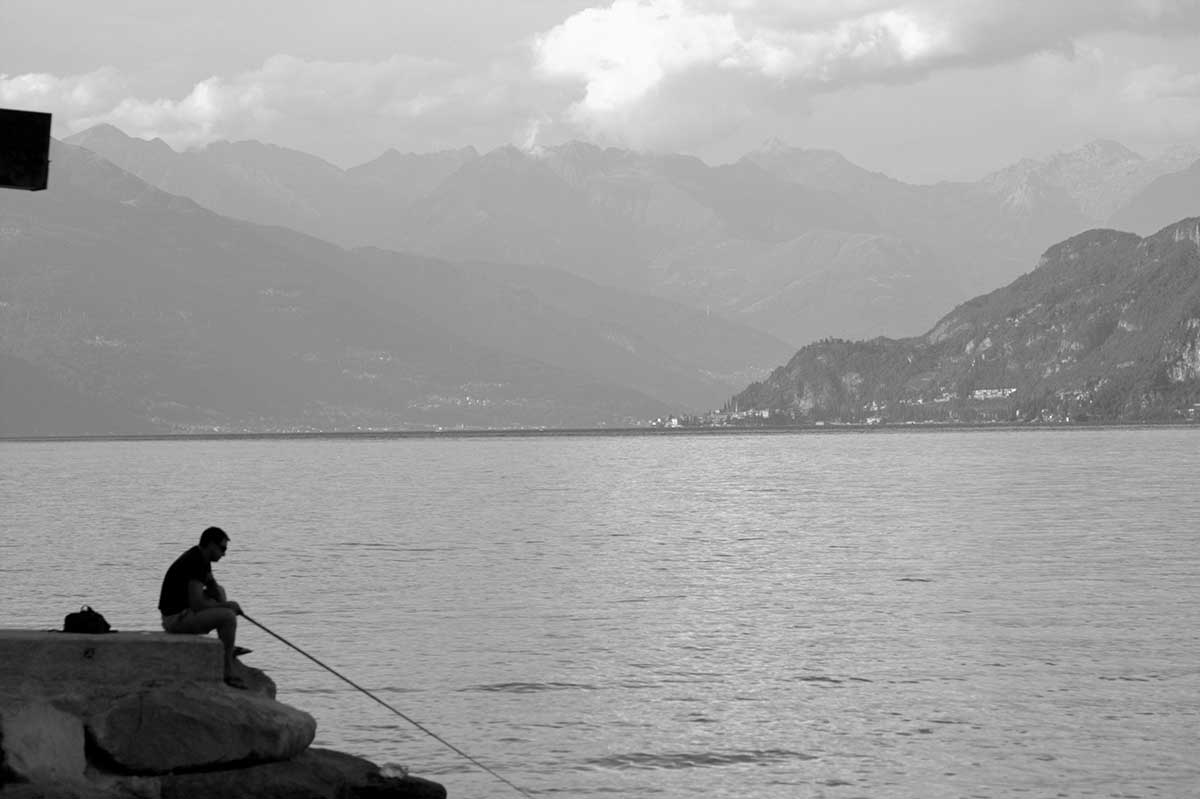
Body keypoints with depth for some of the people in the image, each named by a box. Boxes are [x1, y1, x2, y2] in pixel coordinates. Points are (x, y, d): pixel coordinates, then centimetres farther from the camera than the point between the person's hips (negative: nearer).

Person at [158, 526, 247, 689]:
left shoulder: (202, 558, 10)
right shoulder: (196, 562, -21)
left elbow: (213, 587, 23)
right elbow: (197, 604, -26)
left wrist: (224, 603, 1)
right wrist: (225, 605, -11)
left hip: (184, 611, 11)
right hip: (177, 619, -11)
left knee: (220, 591, 24)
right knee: (228, 617, -21)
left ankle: (227, 647, 21)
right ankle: (228, 673, -16)